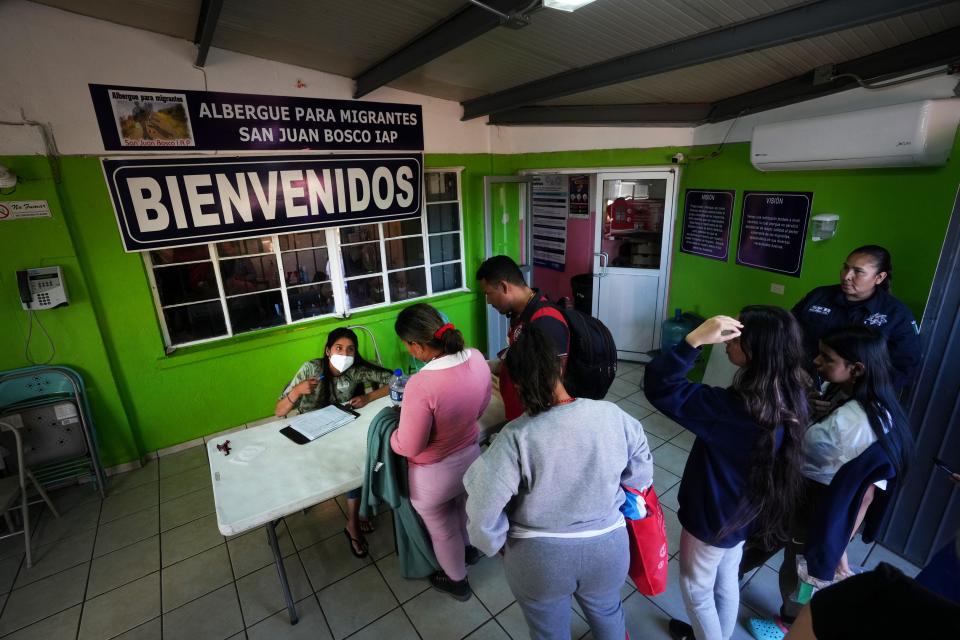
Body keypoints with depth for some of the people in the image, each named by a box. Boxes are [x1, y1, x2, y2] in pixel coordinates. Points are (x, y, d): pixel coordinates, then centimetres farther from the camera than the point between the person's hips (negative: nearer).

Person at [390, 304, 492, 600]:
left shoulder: (422, 385, -38)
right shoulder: (477, 359, -17)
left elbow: (408, 447, -24)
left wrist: (391, 434, -5)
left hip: (435, 474, -6)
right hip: (471, 455, 6)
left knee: (443, 529, 25)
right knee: (464, 508, 35)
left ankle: (456, 581, 51)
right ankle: (469, 548, 64)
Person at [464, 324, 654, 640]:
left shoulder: (516, 437, -28)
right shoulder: (612, 415, -19)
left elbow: (483, 509, -23)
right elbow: (641, 475, -2)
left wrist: (498, 544, -3)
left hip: (538, 560, -2)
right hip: (607, 549, 3)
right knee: (606, 612, 36)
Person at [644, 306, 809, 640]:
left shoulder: (732, 408, -39)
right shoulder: (790, 397, -13)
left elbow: (658, 386, -43)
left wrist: (695, 339, -48)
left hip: (712, 517, -8)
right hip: (744, 511, 8)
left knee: (696, 589, 22)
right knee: (726, 581, 32)